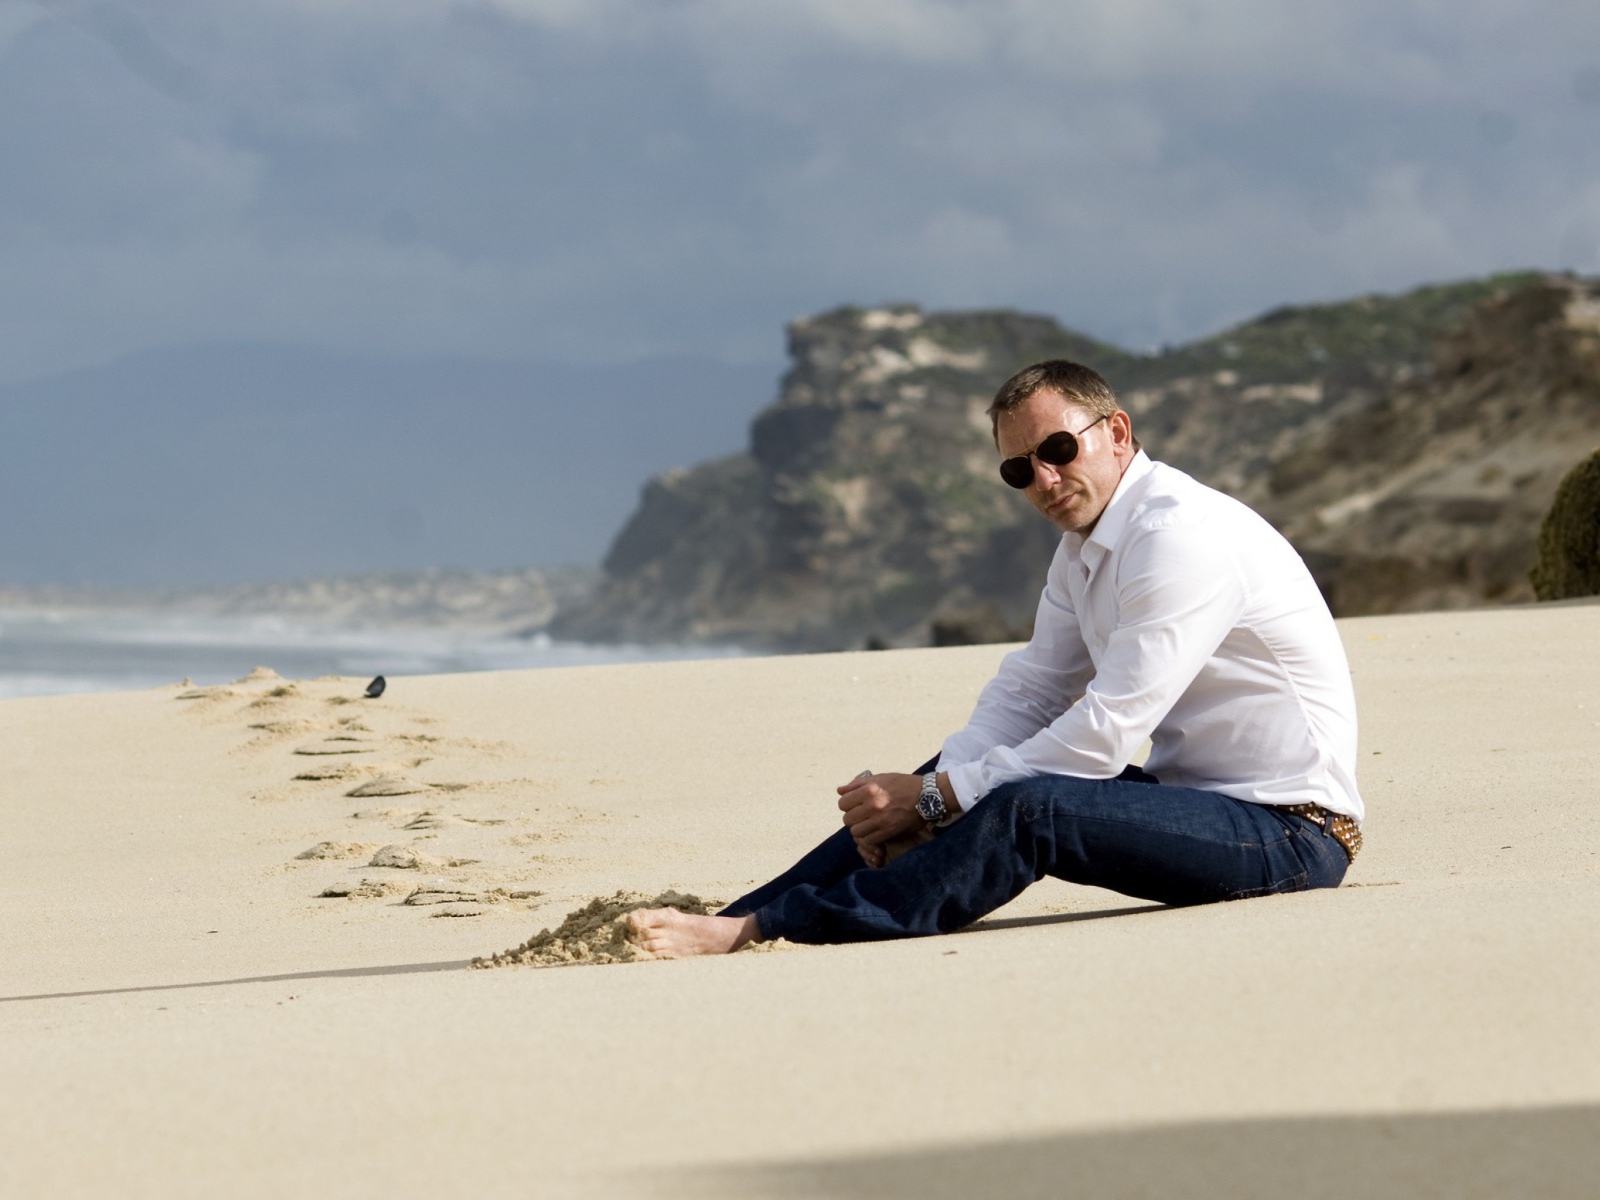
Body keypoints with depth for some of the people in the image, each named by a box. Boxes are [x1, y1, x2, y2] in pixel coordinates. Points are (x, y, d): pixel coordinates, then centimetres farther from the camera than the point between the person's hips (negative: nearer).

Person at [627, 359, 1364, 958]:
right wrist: (930, 790, -10)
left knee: (1025, 809, -27)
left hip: (1288, 832, -10)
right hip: (1194, 796, 10)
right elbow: (1026, 693, 9)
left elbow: (1105, 732, -23)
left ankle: (753, 934, -30)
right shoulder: (1083, 549, 11)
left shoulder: (1179, 535, -19)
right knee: (960, 780, 2)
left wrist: (932, 799, -18)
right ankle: (732, 918, -4)